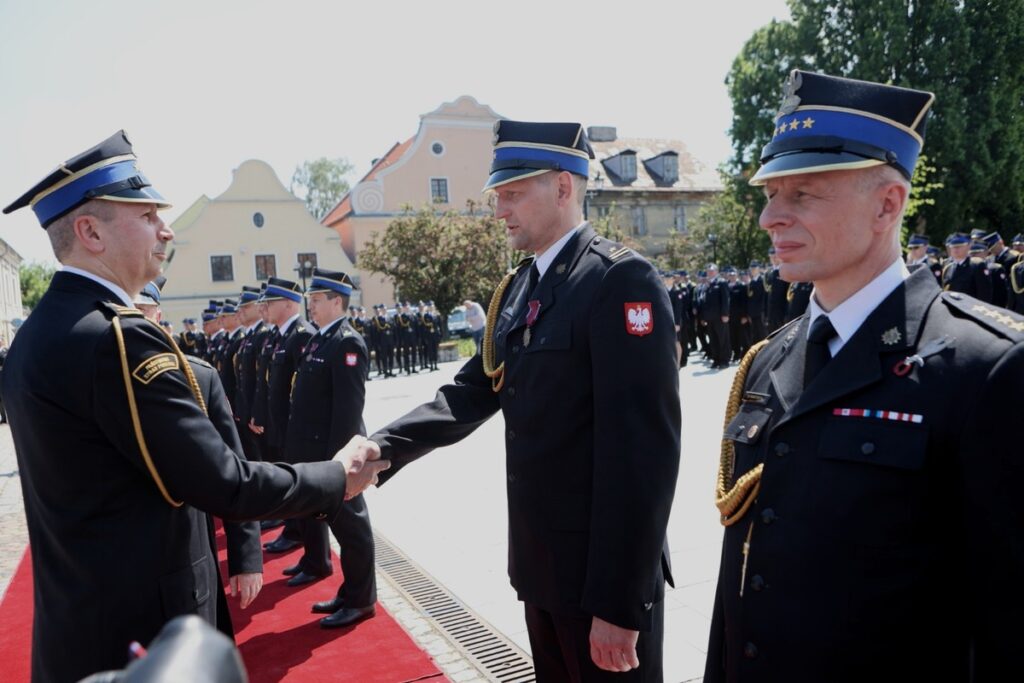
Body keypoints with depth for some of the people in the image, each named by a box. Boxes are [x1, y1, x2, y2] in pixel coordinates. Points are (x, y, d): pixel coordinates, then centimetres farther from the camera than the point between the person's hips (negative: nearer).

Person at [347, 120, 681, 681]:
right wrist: (384, 445, -11)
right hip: (538, 562, 8)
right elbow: (471, 393, 5)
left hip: (604, 571, -7)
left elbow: (644, 449, -23)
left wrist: (619, 603, -21)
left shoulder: (622, 280, -19)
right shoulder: (517, 288, 7)